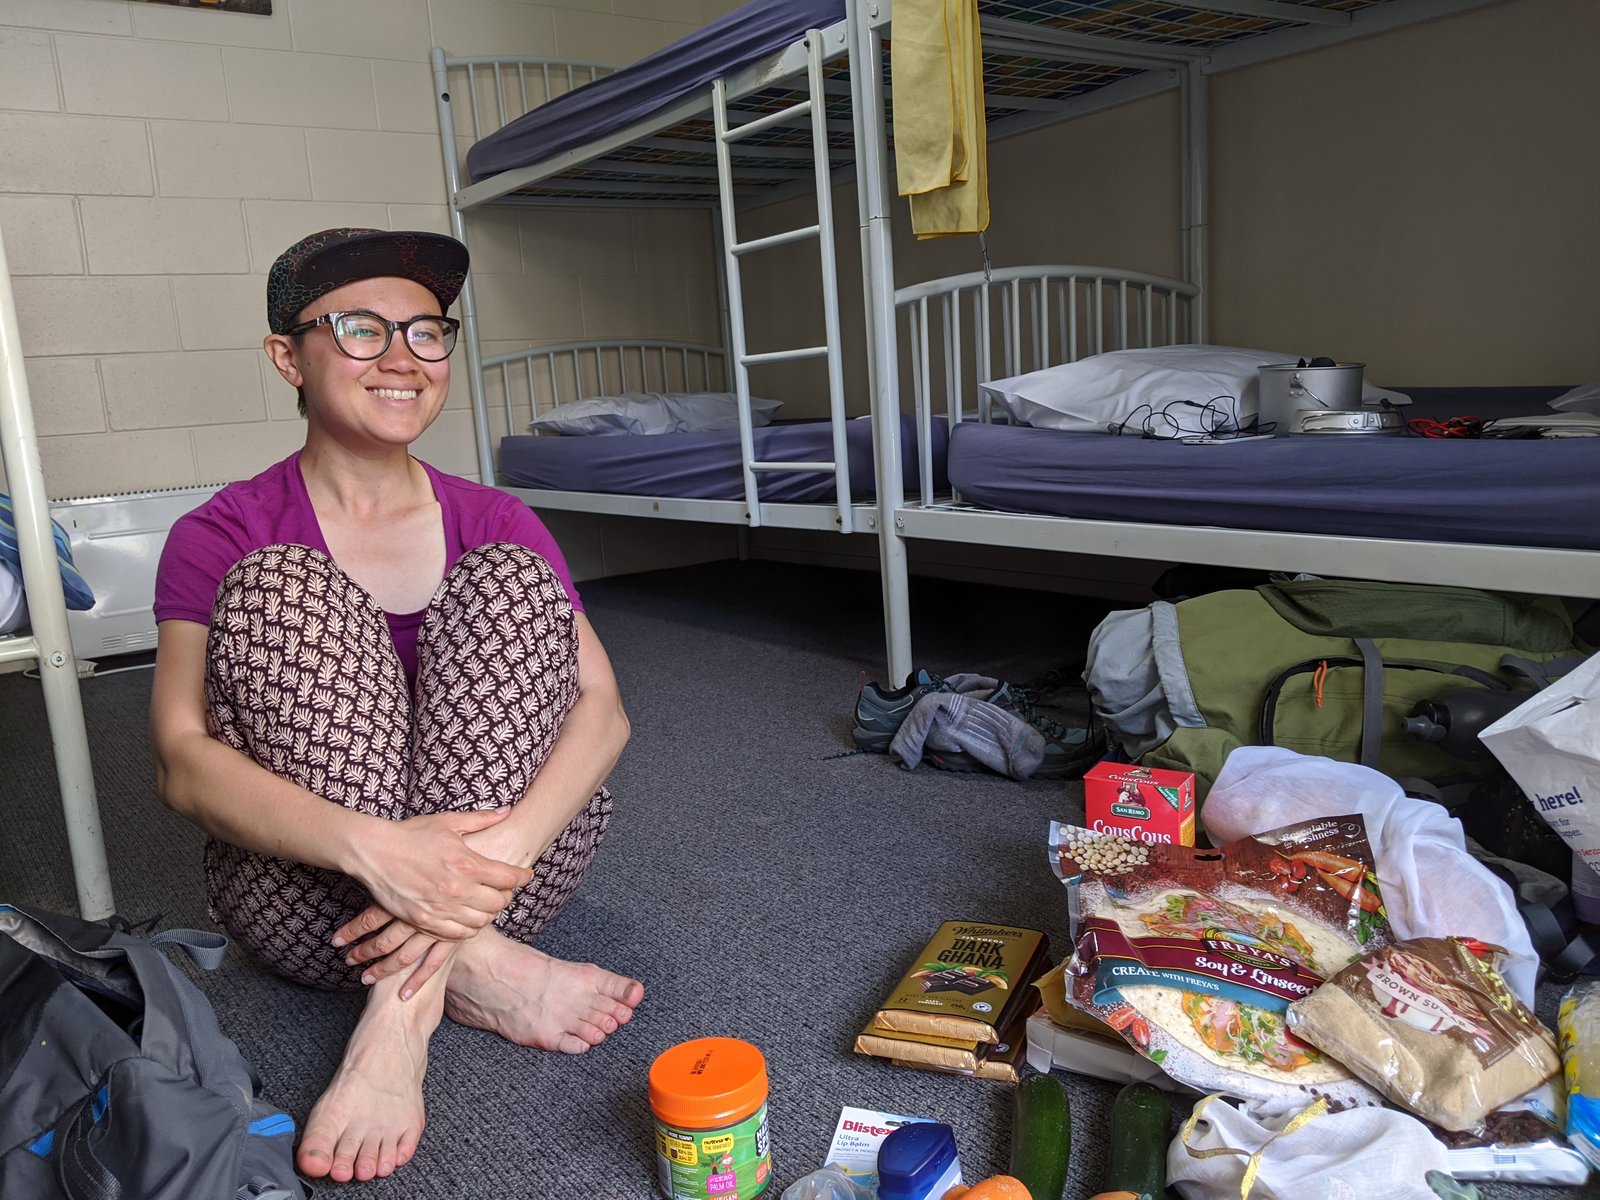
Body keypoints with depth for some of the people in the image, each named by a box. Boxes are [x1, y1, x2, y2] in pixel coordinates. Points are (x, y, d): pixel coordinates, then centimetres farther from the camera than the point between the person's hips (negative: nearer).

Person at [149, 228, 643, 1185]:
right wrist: (372, 847, -37)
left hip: (508, 863, 2)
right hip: (306, 886, -1)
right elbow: (184, 761, -17)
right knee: (284, 587, -19)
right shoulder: (223, 538, -3)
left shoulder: (497, 523, 3)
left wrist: (505, 842, -31)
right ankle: (477, 969, -24)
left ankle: (405, 1007, -25)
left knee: (504, 580, -18)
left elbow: (603, 707, -10)